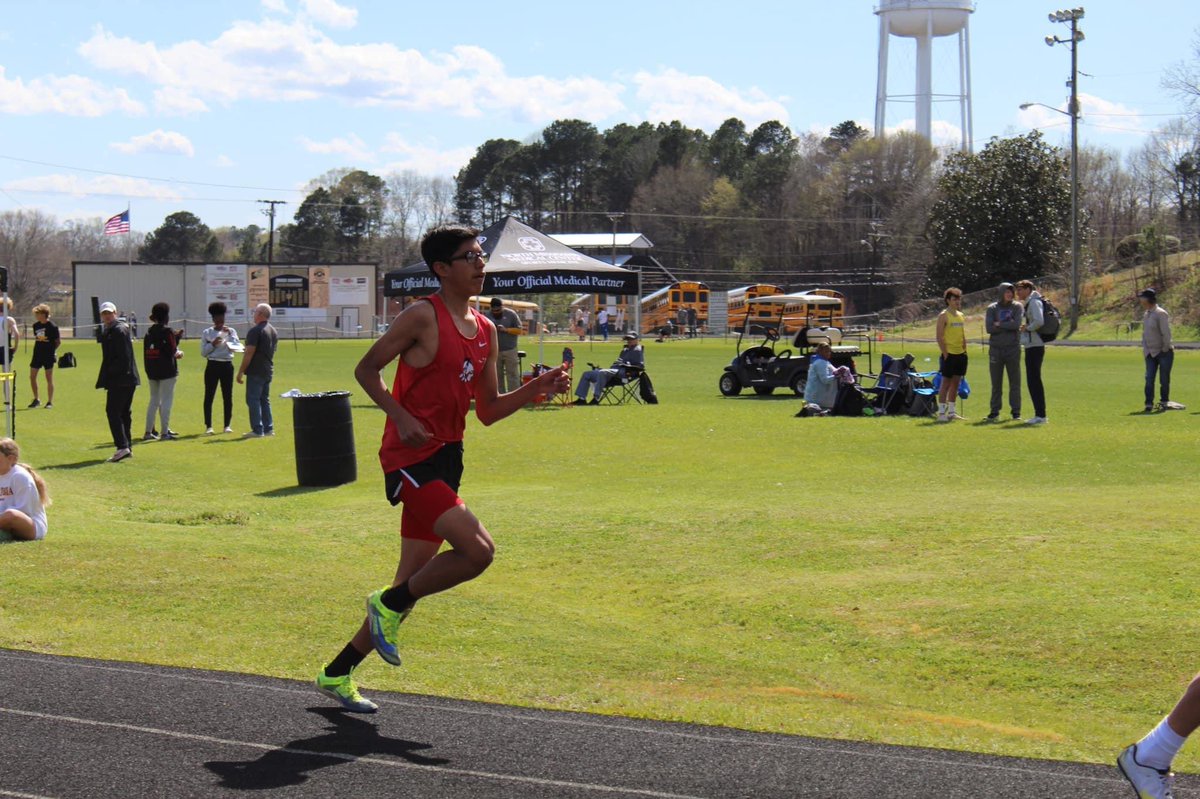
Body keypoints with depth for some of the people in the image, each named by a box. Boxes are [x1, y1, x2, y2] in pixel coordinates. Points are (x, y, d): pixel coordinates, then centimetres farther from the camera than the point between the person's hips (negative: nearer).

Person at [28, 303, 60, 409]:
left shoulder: (52, 327, -10)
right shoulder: (35, 325, 6)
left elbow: (58, 341, -3)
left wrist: (51, 349, -3)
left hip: (48, 355, -6)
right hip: (37, 354, 6)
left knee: (49, 378, 1)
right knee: (32, 376, 3)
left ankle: (50, 401, 8)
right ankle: (36, 399, 17)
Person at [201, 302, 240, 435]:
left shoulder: (231, 331, 6)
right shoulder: (206, 333, 2)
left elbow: (236, 348, -7)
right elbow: (203, 353, 0)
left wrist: (229, 335, -15)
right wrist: (213, 344, -14)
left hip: (227, 365, 1)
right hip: (212, 366, -1)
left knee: (228, 396, 4)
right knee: (209, 396, -2)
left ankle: (227, 425, 10)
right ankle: (208, 426, 1)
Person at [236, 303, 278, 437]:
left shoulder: (255, 331, -15)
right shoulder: (274, 332, 13)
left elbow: (249, 353, -18)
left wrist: (241, 371, -15)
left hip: (255, 371, -8)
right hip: (268, 371, 8)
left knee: (253, 400, -5)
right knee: (265, 400, 14)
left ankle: (257, 430, -8)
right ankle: (268, 428, 13)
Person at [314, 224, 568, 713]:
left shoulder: (485, 331, 13)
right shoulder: (423, 317, -9)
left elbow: (487, 411, 17)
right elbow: (366, 369, -5)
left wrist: (535, 390, 2)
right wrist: (402, 417, -18)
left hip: (447, 458, 9)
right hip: (412, 457, -9)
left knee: (414, 581, 12)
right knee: (478, 550, -22)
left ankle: (337, 674, 24)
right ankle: (390, 604, 0)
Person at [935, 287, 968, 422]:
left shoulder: (961, 316, 14)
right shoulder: (943, 316, -8)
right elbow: (939, 337, -12)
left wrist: (965, 350, 10)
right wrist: (945, 354, -16)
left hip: (961, 354, 7)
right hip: (950, 354, -7)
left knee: (956, 383, 8)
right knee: (946, 383, -5)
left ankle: (951, 412, 14)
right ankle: (941, 412, -3)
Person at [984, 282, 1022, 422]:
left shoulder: (1017, 307, 3)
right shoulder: (992, 308, 4)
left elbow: (1017, 324, -12)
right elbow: (989, 328, -8)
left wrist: (999, 324, -6)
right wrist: (1008, 325, -9)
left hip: (1013, 349, -1)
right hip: (996, 349, 1)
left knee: (1015, 382, 2)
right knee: (996, 383, 6)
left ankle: (1016, 412, 6)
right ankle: (995, 412, 11)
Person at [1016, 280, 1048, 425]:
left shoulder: (1034, 302, -12)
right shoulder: (1028, 303, 18)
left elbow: (1039, 321, -26)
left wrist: (1027, 328, -12)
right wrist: (1025, 327, 7)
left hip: (1035, 346, -10)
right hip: (1031, 346, 10)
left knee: (1034, 381, -8)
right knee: (1033, 381, 12)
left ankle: (1041, 415, -7)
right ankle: (1040, 415, 15)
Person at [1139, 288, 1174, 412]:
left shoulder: (1161, 314, -15)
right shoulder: (1146, 315, 9)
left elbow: (1166, 333, -17)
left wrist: (1165, 349, -15)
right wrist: (1145, 349, 9)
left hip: (1164, 352, -7)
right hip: (1151, 353, 7)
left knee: (1164, 380, 1)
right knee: (1149, 379, -2)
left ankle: (1164, 402, 15)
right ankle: (1149, 404, 0)